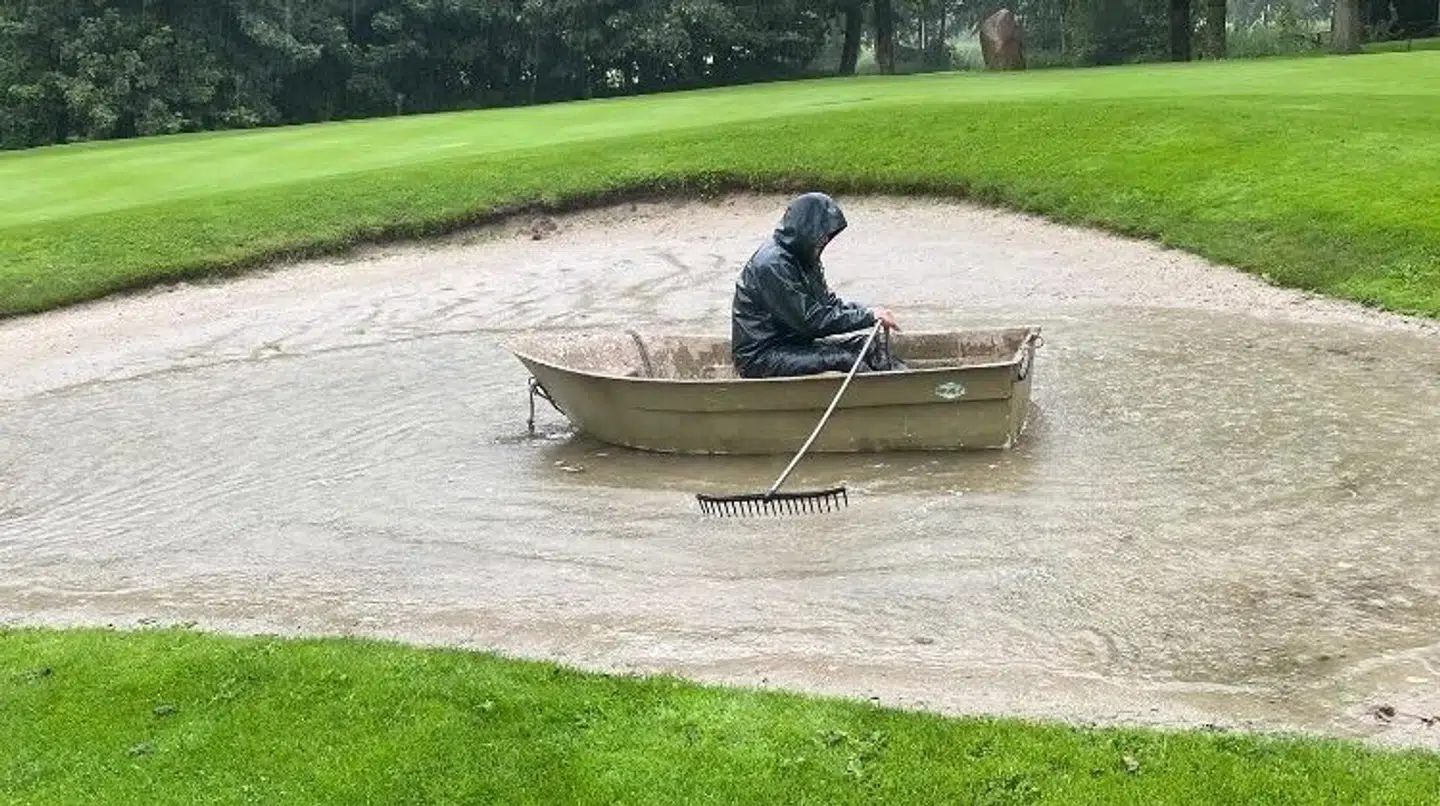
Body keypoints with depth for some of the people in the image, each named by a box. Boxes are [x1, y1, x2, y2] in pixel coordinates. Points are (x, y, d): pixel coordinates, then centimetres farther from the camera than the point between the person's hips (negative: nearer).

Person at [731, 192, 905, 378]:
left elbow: (829, 302, 11)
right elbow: (810, 320, -23)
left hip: (794, 342, 9)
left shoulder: (803, 259, 8)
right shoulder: (772, 266, -23)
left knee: (865, 343, -4)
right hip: (761, 359, -9)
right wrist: (868, 316, -19)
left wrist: (870, 312, -7)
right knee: (845, 360, -23)